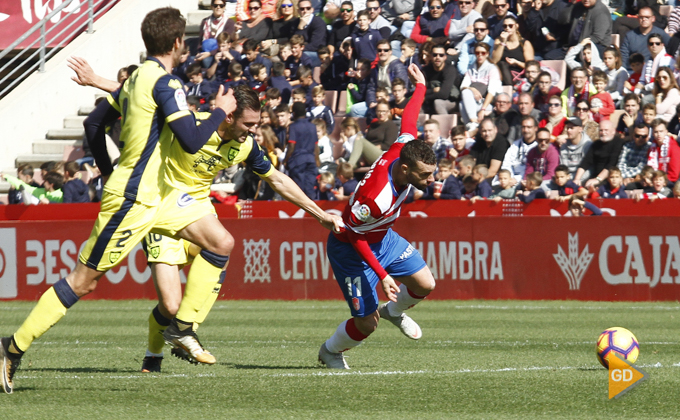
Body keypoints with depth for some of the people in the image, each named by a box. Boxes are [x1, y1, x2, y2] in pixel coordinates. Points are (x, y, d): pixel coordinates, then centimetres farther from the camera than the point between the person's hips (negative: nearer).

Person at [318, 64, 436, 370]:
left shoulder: (404, 150, -21)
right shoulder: (375, 196, -40)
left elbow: (408, 120, 0)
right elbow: (355, 236, -26)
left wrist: (420, 86, 16)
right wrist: (382, 275, -26)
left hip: (383, 238, 8)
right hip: (350, 249, -8)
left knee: (425, 285, 0)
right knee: (366, 324, -5)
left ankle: (393, 310, 34)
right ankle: (330, 351, 27)